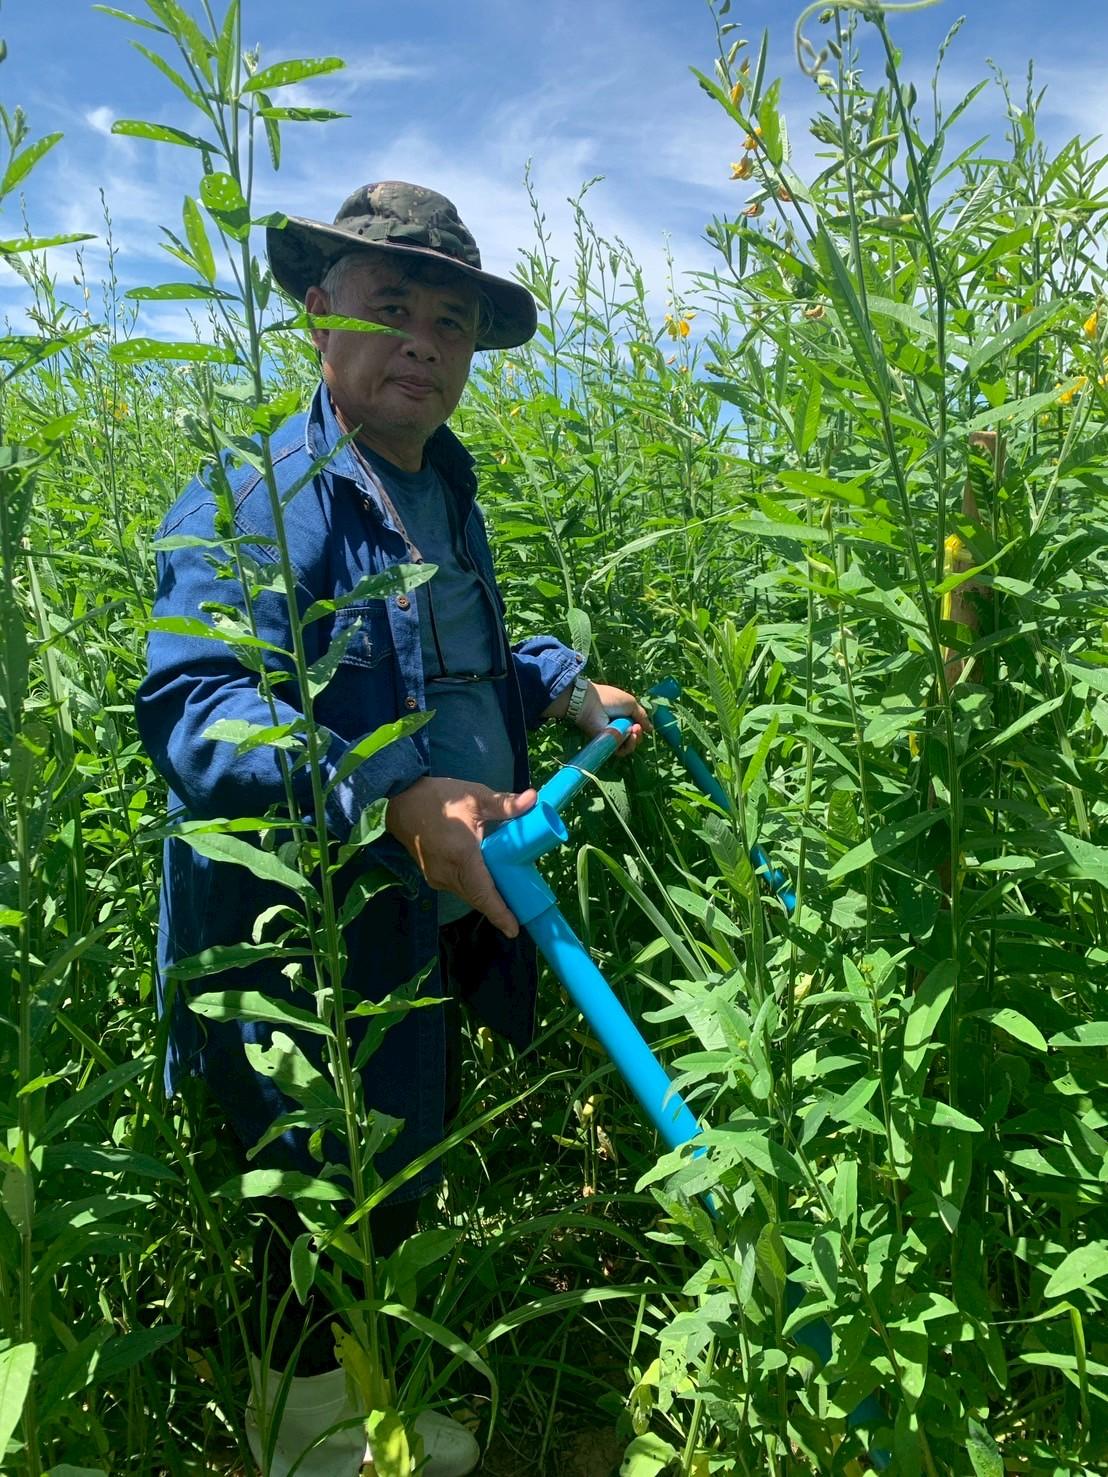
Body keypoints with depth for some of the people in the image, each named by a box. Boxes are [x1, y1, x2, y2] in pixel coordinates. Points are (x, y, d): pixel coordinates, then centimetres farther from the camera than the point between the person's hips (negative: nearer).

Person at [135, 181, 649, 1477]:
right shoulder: (251, 499, -15)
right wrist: (398, 798, -42)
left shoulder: (446, 500, 13)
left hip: (438, 943, 9)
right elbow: (193, 703, -31)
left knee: (407, 1187, 25)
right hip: (309, 948, -8)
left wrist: (562, 687, 13)